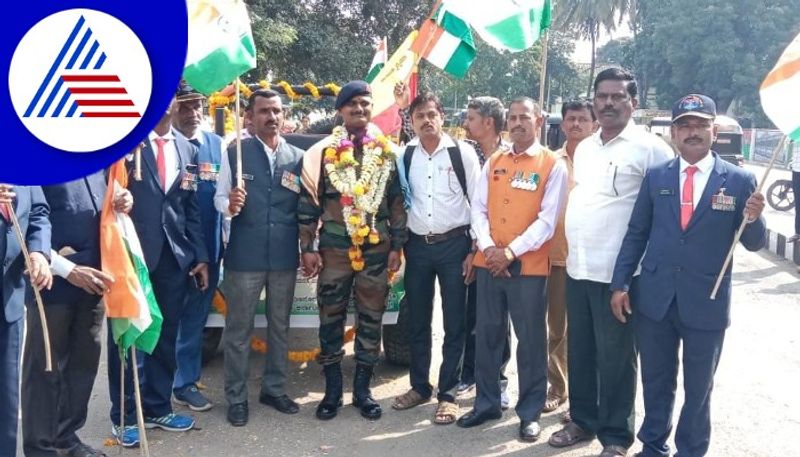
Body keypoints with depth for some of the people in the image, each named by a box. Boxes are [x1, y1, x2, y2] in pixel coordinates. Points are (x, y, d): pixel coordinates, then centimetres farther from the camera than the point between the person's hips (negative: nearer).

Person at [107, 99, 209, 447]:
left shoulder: (187, 150, 12)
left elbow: (191, 208, 12)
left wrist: (200, 255, 8)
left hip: (175, 257, 5)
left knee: (165, 336, 12)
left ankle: (157, 408, 26)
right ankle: (123, 415, 19)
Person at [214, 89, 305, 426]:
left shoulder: (298, 157, 6)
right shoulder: (235, 153, -2)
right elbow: (219, 197, -1)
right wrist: (230, 205, -23)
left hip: (285, 255, 3)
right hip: (245, 255, -3)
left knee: (280, 326, 14)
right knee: (239, 329, 5)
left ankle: (274, 389, 29)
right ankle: (236, 397, 18)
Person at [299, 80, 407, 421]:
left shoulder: (388, 152, 4)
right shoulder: (322, 151, 0)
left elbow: (398, 202, 6)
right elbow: (308, 202, 1)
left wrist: (396, 246, 1)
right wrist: (307, 247, -3)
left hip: (376, 249, 1)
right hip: (334, 249, -1)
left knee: (371, 319, 8)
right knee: (331, 318, 6)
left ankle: (362, 388, 22)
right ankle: (332, 389, 21)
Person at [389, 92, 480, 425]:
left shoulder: (463, 152, -5)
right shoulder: (404, 156, 5)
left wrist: (476, 249, -6)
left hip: (453, 244, -3)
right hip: (417, 246, 3)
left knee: (454, 323, 4)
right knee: (417, 321, 12)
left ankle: (448, 394, 16)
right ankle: (420, 386, 28)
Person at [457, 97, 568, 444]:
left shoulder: (553, 166, -3)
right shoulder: (493, 162, 12)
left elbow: (547, 220, -10)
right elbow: (478, 209, 7)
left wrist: (511, 252, -16)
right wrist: (488, 247, -9)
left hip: (529, 266, -4)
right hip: (488, 264, 4)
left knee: (530, 340, 5)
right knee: (487, 335, 12)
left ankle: (529, 412, 20)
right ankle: (487, 403, 27)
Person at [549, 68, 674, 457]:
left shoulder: (649, 148, -9)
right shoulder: (584, 149, 13)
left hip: (617, 272, -6)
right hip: (576, 267, 7)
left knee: (615, 358, 5)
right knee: (579, 352, 15)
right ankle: (582, 420, 31)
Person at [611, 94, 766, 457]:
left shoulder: (740, 180, -4)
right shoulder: (656, 177, 3)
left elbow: (754, 243, -1)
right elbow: (636, 233, 6)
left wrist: (753, 219, -22)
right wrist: (620, 284, 1)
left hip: (706, 304, -2)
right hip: (654, 299, 2)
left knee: (698, 389, 14)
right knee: (656, 382, 18)